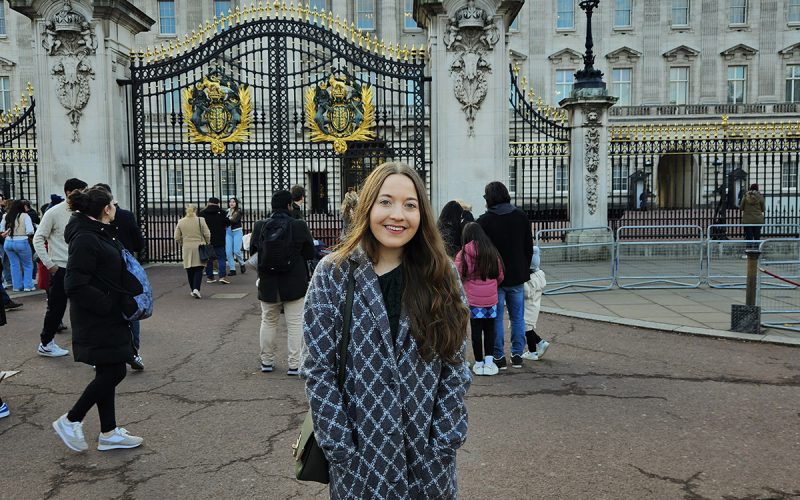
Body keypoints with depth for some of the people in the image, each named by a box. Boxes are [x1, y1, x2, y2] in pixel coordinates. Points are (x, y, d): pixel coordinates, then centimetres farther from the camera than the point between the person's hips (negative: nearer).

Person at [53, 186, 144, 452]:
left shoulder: (99, 233, 10)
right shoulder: (85, 239, -20)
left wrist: (125, 302, 10)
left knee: (108, 372, 13)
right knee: (114, 371, -4)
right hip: (96, 321, -10)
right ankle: (70, 421, 11)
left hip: (107, 318, 10)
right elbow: (75, 286, -24)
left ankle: (109, 433, 22)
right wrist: (111, 305, -21)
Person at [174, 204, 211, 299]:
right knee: (198, 269, 1)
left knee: (190, 270, 12)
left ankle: (192, 290, 19)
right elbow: (207, 235, -5)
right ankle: (196, 289, -15)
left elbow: (177, 238, 3)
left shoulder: (180, 222, 2)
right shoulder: (200, 220, -4)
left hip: (187, 248, 2)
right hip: (199, 248, -2)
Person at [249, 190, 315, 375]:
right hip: (294, 284, -3)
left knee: (268, 322, 18)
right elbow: (310, 253, -6)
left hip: (268, 284, 3)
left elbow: (252, 252, 5)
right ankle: (294, 364, 8)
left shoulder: (259, 226, -7)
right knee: (295, 324, 6)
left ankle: (267, 361, 28)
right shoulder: (300, 226, -14)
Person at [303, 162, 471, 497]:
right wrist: (340, 447, -11)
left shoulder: (442, 275, -2)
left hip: (428, 452, 2)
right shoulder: (333, 274, -8)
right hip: (361, 451, -1)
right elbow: (319, 369, -8)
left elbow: (455, 366, 0)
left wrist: (447, 439, -5)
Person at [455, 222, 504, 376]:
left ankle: (479, 363, 15)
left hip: (473, 299, -2)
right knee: (489, 329, 11)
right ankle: (489, 361, 9)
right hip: (491, 299, 2)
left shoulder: (463, 254, -7)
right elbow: (500, 276, 9)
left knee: (476, 330, 7)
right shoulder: (492, 252, 3)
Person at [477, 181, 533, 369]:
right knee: (517, 317, 13)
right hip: (517, 276, 4)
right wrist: (525, 269, 15)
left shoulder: (484, 221, -11)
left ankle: (499, 357, 8)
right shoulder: (521, 216, 3)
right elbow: (529, 248, 7)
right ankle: (517, 355, 17)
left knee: (496, 318, 5)